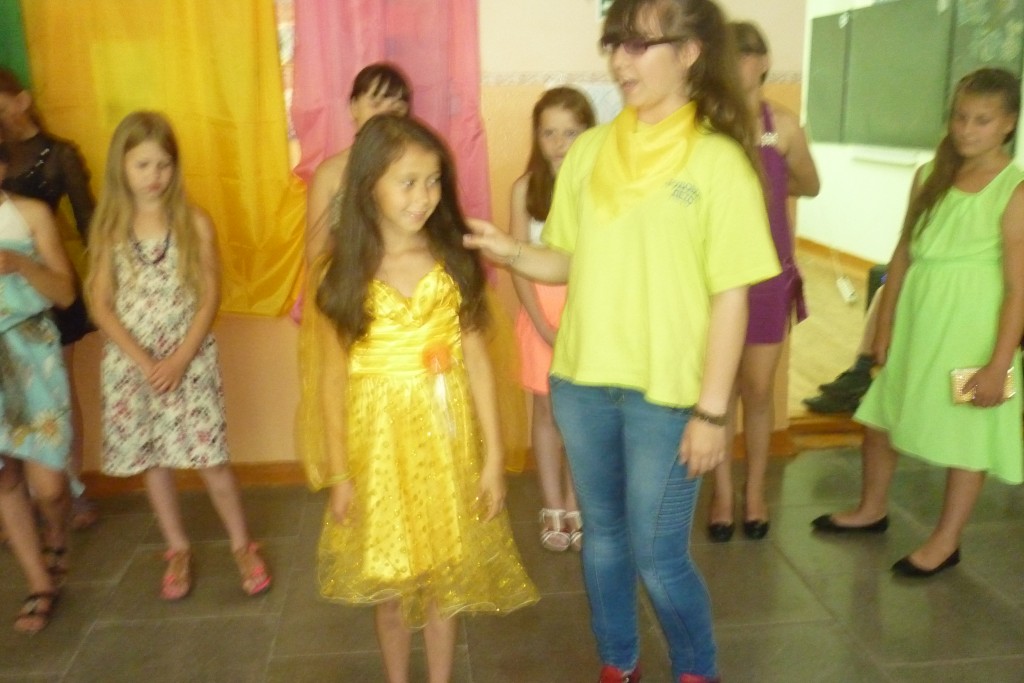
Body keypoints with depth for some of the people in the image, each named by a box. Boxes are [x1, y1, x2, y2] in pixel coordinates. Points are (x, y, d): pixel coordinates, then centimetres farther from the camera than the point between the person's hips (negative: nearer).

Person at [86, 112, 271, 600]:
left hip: (189, 360, -2)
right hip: (130, 363, 2)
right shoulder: (107, 229, -1)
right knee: (152, 460, 12)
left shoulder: (195, 223, -5)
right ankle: (177, 550, 29)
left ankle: (242, 545, 19)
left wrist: (180, 359, -14)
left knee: (210, 458, 0)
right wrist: (143, 362, -13)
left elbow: (209, 298, -6)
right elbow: (100, 305, -4)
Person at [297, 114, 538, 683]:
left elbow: (477, 359, -4)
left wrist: (493, 453, -4)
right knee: (390, 579, 14)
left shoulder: (454, 260, -4)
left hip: (446, 435, 1)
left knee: (445, 572, 13)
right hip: (378, 440, 0)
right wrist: (339, 474, -2)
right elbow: (332, 378, -4)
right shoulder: (341, 276, -7)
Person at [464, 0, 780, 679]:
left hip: (666, 393, -4)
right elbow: (572, 263, 9)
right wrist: (511, 251, -10)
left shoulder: (719, 161, -9)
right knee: (603, 537, 18)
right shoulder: (588, 150, 4)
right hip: (582, 382, 5)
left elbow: (731, 297, -10)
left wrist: (712, 412, -12)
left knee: (658, 556, 4)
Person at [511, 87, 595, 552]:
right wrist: (545, 326, -11)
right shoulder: (525, 189, -2)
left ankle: (574, 507, 21)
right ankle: (552, 509, 22)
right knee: (547, 411, 10)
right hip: (541, 312, 1)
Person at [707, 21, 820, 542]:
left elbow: (809, 185, 14)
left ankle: (754, 490, 28)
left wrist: (762, 183, 2)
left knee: (758, 388, 9)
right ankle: (722, 494, 23)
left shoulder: (783, 125, 0)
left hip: (769, 271, 1)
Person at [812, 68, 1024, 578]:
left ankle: (946, 541, 26)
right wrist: (884, 324, 7)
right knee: (879, 417, 16)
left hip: (969, 328, -6)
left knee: (965, 437, 7)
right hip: (914, 320, 6)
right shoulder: (930, 176, 4)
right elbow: (904, 254, 8)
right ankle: (871, 510, 38)